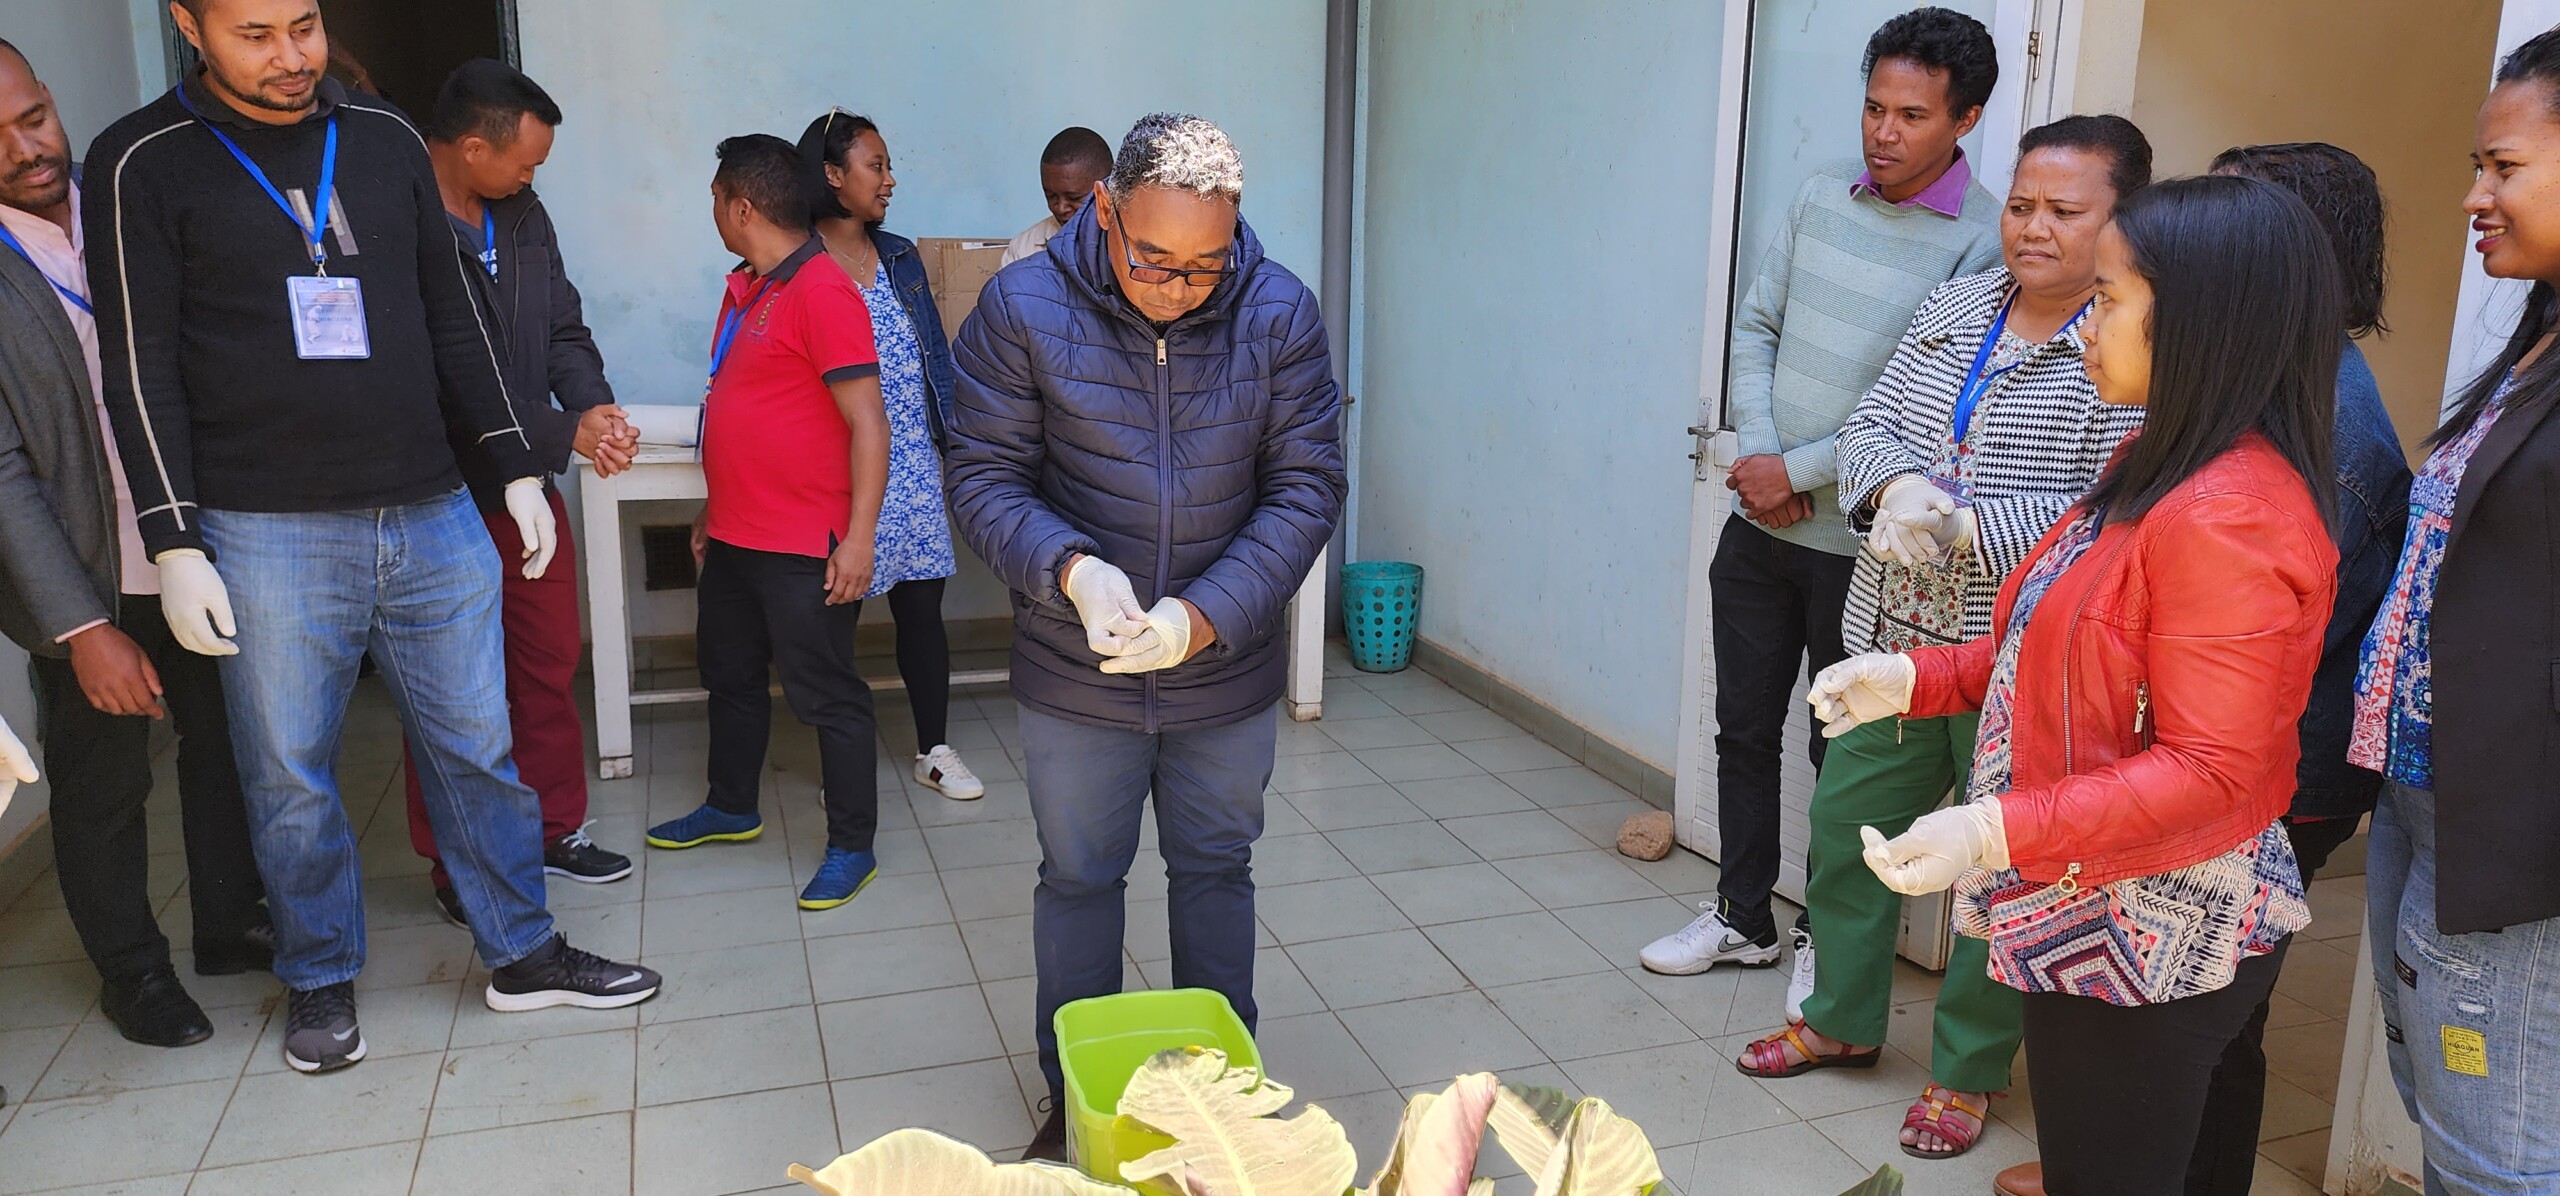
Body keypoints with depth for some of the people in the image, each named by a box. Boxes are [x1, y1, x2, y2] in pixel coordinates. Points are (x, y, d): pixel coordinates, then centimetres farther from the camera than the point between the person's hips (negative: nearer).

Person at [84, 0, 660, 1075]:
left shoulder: (386, 141, 9)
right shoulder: (144, 163, -2)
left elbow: (454, 321, 14)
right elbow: (142, 370, -4)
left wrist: (517, 468, 10)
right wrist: (174, 545, -9)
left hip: (432, 517, 3)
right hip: (266, 535, -3)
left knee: (478, 749, 9)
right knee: (290, 779, 7)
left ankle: (524, 955, 22)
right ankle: (321, 982, 26)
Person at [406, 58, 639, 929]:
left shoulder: (522, 215, 6)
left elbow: (562, 328, 9)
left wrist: (593, 402, -11)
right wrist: (565, 434, -21)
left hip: (528, 486, 8)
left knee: (551, 663, 16)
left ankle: (554, 829, 32)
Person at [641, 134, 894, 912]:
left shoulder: (822, 291, -17)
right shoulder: (745, 288, 12)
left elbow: (868, 423, -20)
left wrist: (858, 538, -22)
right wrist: (714, 508, 24)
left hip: (804, 549, -10)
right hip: (733, 539, 10)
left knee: (826, 696, 0)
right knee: (730, 676, 22)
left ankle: (852, 846, 13)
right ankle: (732, 808, 40)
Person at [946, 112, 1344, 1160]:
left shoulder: (1279, 312, -11)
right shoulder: (1023, 306, -14)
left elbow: (1306, 485, -11)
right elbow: (983, 475, -10)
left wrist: (1206, 615, -23)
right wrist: (1071, 570, -29)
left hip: (1228, 672, 1)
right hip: (1074, 677, -1)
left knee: (1216, 872, 18)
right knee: (1079, 880, 15)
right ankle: (1075, 1098, 35)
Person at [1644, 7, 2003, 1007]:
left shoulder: (1985, 243, -14)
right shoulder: (1823, 198, 5)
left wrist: (1798, 471, -15)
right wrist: (1756, 451, -5)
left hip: (1863, 548, -5)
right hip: (1759, 527, 6)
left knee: (1844, 754, 9)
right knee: (1744, 730, 15)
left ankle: (1830, 940, 28)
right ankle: (1744, 917, 33)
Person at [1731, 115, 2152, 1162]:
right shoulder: (1956, 306, 8)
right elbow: (1871, 421, 6)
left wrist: (1960, 525, -25)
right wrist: (1897, 489, -16)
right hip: (1897, 644, 6)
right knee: (1846, 828, 16)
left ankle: (1967, 1074, 29)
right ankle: (1842, 1021, 38)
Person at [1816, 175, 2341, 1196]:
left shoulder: (2228, 516, -25)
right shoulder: (2155, 467, 8)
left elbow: (2210, 771, -26)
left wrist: (1996, 833, -33)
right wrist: (1916, 679, 6)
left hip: (2152, 947, -9)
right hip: (2089, 918, 10)